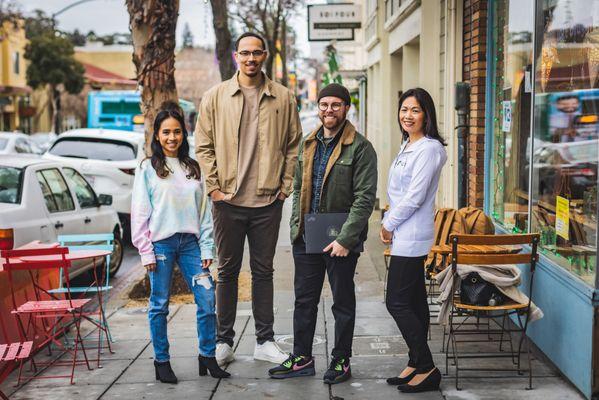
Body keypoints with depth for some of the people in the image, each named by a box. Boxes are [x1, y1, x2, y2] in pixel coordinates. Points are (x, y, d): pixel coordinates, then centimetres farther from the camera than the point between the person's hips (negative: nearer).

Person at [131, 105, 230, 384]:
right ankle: (161, 361, 16)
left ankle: (208, 356, 11)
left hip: (190, 242, 3)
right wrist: (146, 251, -7)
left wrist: (206, 248, 4)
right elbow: (139, 213, -1)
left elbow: (204, 210, 11)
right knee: (160, 305, 4)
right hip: (161, 243, -3)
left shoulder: (192, 168, 12)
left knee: (207, 298, -2)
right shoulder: (147, 168, 1)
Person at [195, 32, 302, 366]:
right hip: (228, 200, -1)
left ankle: (265, 341, 18)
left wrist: (286, 185, 1)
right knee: (228, 271, 7)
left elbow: (294, 145, 8)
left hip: (268, 200, 1)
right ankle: (224, 341, 17)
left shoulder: (284, 98, 5)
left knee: (264, 270, 9)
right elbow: (204, 146, 4)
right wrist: (213, 186, -3)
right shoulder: (216, 97, 3)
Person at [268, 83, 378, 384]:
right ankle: (302, 358, 25)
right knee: (304, 299, 13)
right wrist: (296, 226, 7)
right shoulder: (308, 145, 12)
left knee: (343, 302, 7)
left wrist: (345, 239, -19)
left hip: (340, 239, -6)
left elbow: (365, 198, -14)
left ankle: (341, 361, 19)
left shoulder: (360, 148, -9)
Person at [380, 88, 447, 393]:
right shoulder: (408, 146, 15)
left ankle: (427, 369, 0)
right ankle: (417, 365, 20)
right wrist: (389, 223, 8)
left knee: (397, 302, -8)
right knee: (414, 302, 13)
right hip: (404, 236, 10)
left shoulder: (429, 148, -15)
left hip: (411, 237, -10)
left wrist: (389, 225, -9)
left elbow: (414, 197, -19)